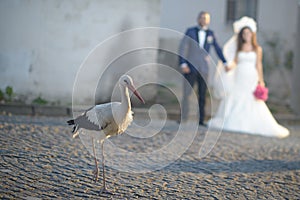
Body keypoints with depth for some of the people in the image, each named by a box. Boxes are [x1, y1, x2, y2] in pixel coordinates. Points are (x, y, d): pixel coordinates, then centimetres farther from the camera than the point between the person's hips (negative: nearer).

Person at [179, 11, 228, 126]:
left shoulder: (210, 34, 7)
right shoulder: (190, 31, 0)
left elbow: (217, 49, 13)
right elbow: (182, 48, -3)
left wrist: (225, 62, 8)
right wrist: (183, 64, -12)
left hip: (203, 68, 2)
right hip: (190, 67, -2)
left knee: (202, 95, 4)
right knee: (186, 93, -4)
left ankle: (201, 120, 8)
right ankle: (183, 118, 1)